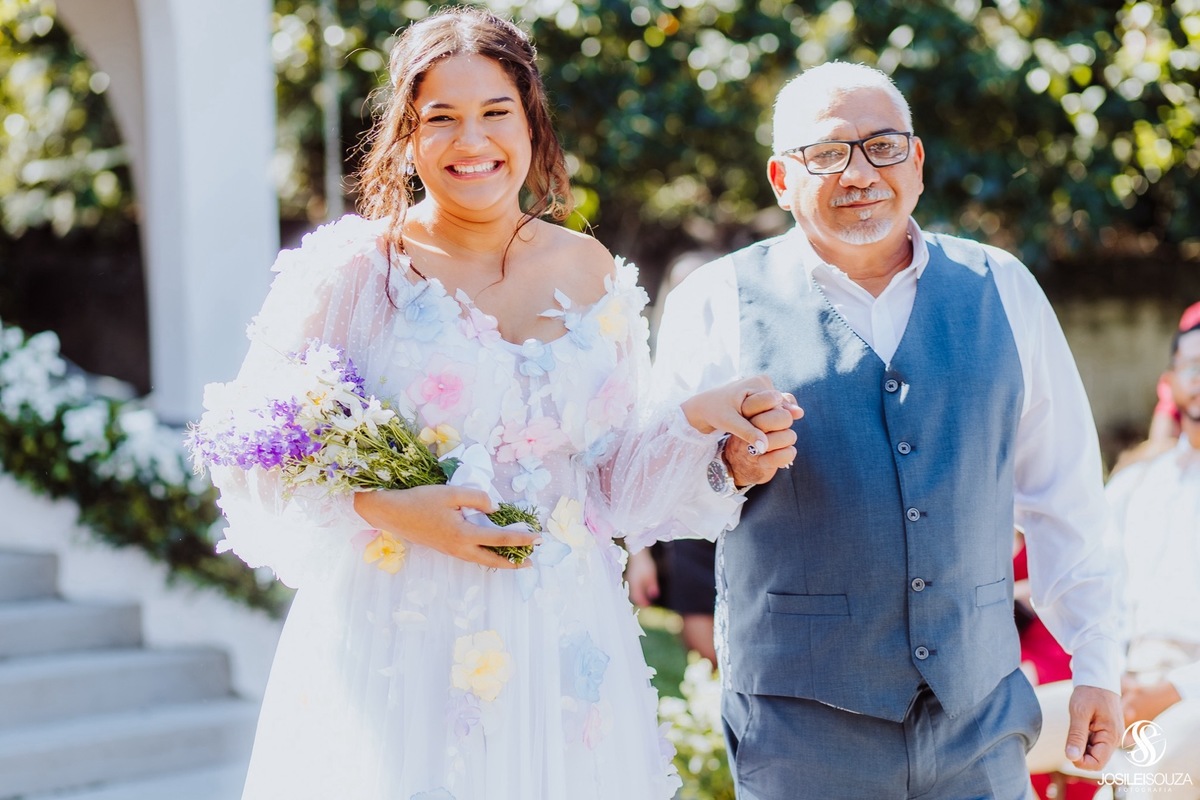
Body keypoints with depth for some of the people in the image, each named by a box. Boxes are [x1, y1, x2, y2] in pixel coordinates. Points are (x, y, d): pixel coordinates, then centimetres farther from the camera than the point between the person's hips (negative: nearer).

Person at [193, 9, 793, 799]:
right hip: (400, 652, -3)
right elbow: (259, 459, -5)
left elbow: (614, 475, 11)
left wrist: (696, 419, -6)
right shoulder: (356, 272, -6)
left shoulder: (589, 273, 6)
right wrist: (386, 510, -19)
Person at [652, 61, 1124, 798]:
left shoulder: (1002, 291, 7)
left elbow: (1064, 496, 11)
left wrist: (1097, 665, 10)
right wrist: (725, 463, -21)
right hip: (800, 727, -2)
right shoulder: (718, 304, 0)